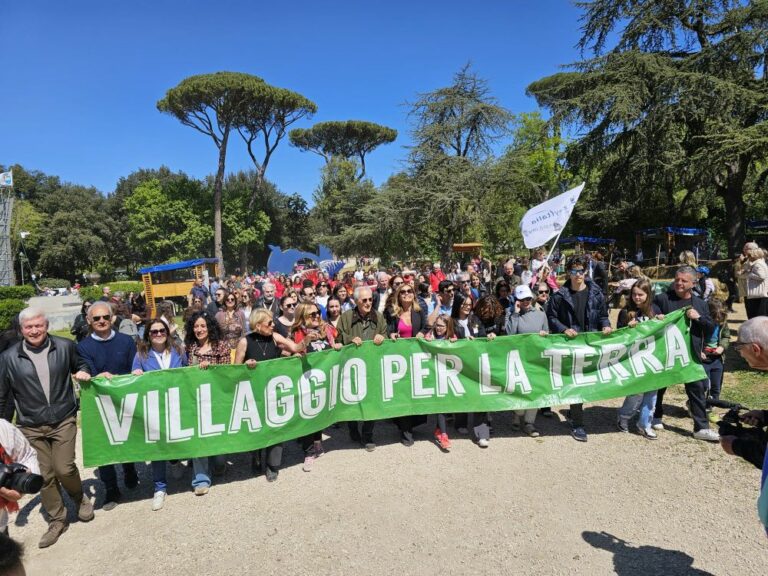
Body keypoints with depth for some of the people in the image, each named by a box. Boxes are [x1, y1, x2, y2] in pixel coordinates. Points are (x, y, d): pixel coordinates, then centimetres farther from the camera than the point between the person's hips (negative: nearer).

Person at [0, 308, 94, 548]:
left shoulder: (65, 347, -4)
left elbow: (80, 365, 16)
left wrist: (84, 373, -7)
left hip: (63, 421, -1)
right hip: (31, 427, 1)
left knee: (65, 469, -5)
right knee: (44, 475, 6)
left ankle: (79, 497, 27)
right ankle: (57, 520, 25)